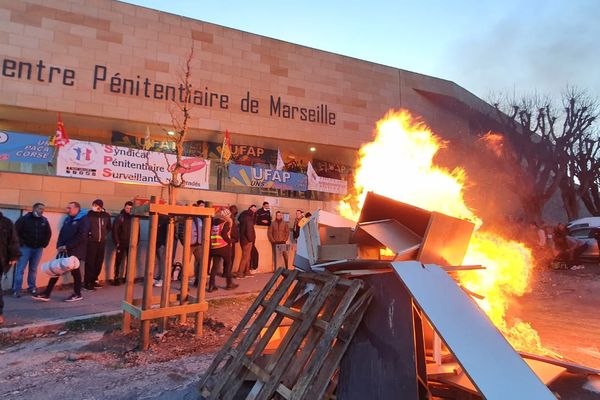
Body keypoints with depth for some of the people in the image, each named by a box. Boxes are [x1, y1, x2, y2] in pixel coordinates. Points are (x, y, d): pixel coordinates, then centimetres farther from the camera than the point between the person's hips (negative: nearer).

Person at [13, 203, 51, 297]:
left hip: (38, 248, 4)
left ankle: (32, 287, 19)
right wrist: (20, 242, -8)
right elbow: (15, 230, -6)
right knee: (20, 268, -4)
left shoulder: (44, 220, 8)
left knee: (33, 269, 11)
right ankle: (16, 290, -1)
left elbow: (48, 233, 18)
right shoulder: (24, 218, -5)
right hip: (26, 247, -4)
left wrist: (45, 243, 9)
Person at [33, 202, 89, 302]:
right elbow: (62, 233, 15)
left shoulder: (84, 219, -11)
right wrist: (60, 246, -3)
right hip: (64, 250, 7)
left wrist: (67, 246, -18)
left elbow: (81, 237, -19)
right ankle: (46, 293, 9)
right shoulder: (68, 219, 15)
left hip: (76, 251, -7)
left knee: (75, 271, 3)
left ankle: (77, 294, 17)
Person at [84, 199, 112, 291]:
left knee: (99, 262, 10)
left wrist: (105, 234, 9)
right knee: (90, 263, -3)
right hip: (91, 242, -4)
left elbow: (109, 227, 19)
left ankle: (94, 280, 25)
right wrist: (88, 234, -8)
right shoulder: (89, 214, -7)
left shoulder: (106, 215, 5)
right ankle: (87, 283, 4)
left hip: (102, 242, 4)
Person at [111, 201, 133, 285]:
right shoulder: (119, 217, -3)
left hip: (131, 244, 3)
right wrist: (117, 242, -11)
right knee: (118, 261, 0)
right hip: (121, 243, -3)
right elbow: (114, 231, -6)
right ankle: (116, 278, 5)